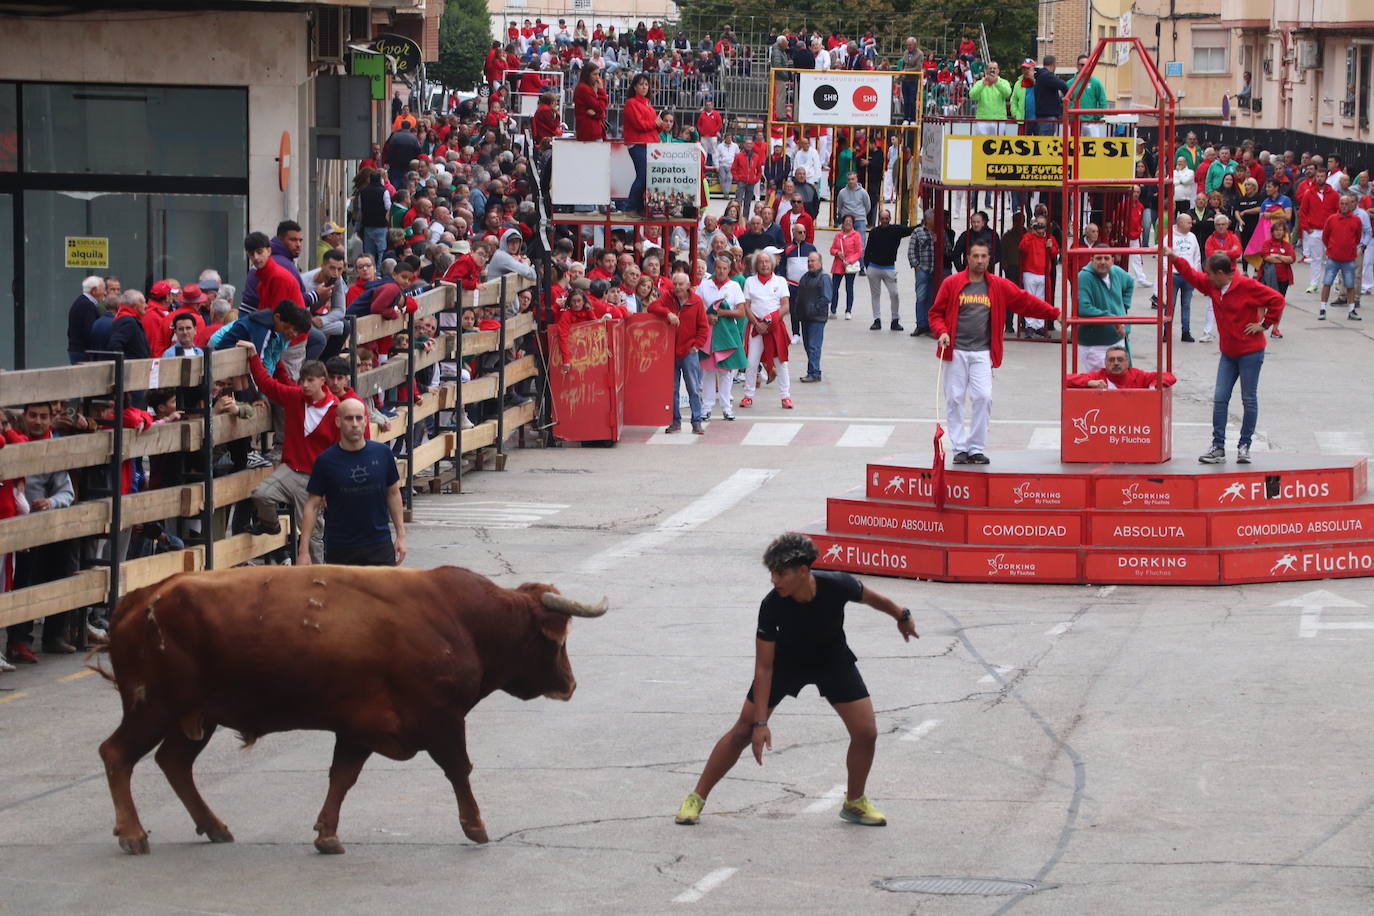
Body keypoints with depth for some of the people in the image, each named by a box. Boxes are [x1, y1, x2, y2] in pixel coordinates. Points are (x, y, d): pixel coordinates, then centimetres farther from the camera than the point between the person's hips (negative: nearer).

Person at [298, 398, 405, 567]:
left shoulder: (382, 453, 0)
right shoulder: (326, 460, -6)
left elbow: (393, 493, 11)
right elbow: (312, 505, -1)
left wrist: (401, 534, 8)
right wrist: (304, 550, -5)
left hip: (379, 545, 1)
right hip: (339, 549, -1)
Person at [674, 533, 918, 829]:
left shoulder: (837, 585, -32)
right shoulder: (772, 606, -33)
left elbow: (871, 598, -7)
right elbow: (763, 668, -26)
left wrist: (902, 616, 11)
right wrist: (760, 722, -28)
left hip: (832, 659, 2)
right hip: (786, 659, -1)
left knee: (866, 732, -7)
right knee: (743, 731, -4)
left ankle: (855, 803, 17)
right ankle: (697, 798, 11)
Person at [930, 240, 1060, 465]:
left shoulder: (998, 286, 9)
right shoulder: (952, 283, 3)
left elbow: (1025, 301, 14)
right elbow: (936, 313, 8)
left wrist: (1055, 313, 13)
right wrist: (942, 332, -10)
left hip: (982, 353, 1)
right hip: (956, 351, -1)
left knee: (983, 397, -9)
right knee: (955, 399, -1)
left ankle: (977, 448, 0)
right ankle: (960, 448, 8)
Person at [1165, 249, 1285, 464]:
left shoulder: (1247, 286, -16)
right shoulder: (1212, 286, 6)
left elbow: (1277, 300, -15)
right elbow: (1192, 275, 17)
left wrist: (1264, 324, -14)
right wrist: (1174, 258, 7)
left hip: (1250, 353, -7)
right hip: (1228, 353, 7)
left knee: (1249, 400, 2)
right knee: (1220, 399, 1)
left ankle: (1244, 446, 10)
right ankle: (1218, 448, 3)